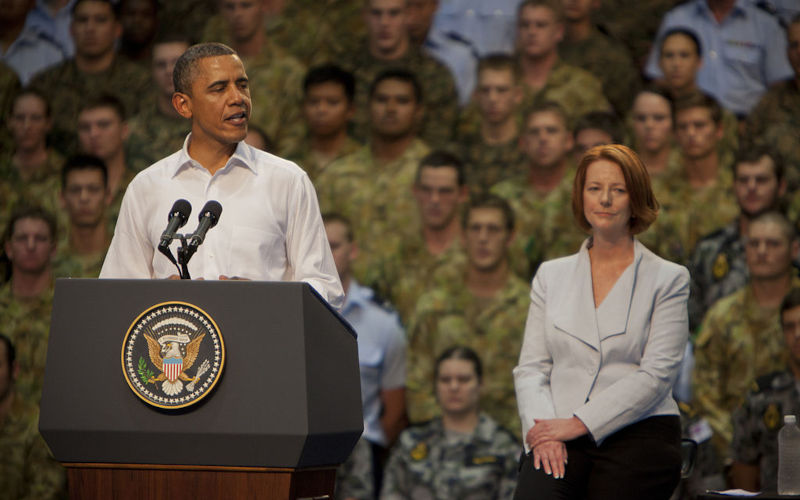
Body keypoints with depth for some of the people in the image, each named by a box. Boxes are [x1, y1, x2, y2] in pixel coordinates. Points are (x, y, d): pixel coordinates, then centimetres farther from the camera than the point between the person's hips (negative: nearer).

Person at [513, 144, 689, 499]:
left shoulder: (668, 279, 8)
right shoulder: (552, 275, 18)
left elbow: (656, 374, -3)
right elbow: (531, 367, 12)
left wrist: (579, 423, -11)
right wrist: (543, 431, -8)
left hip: (639, 433, -1)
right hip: (559, 436, 1)